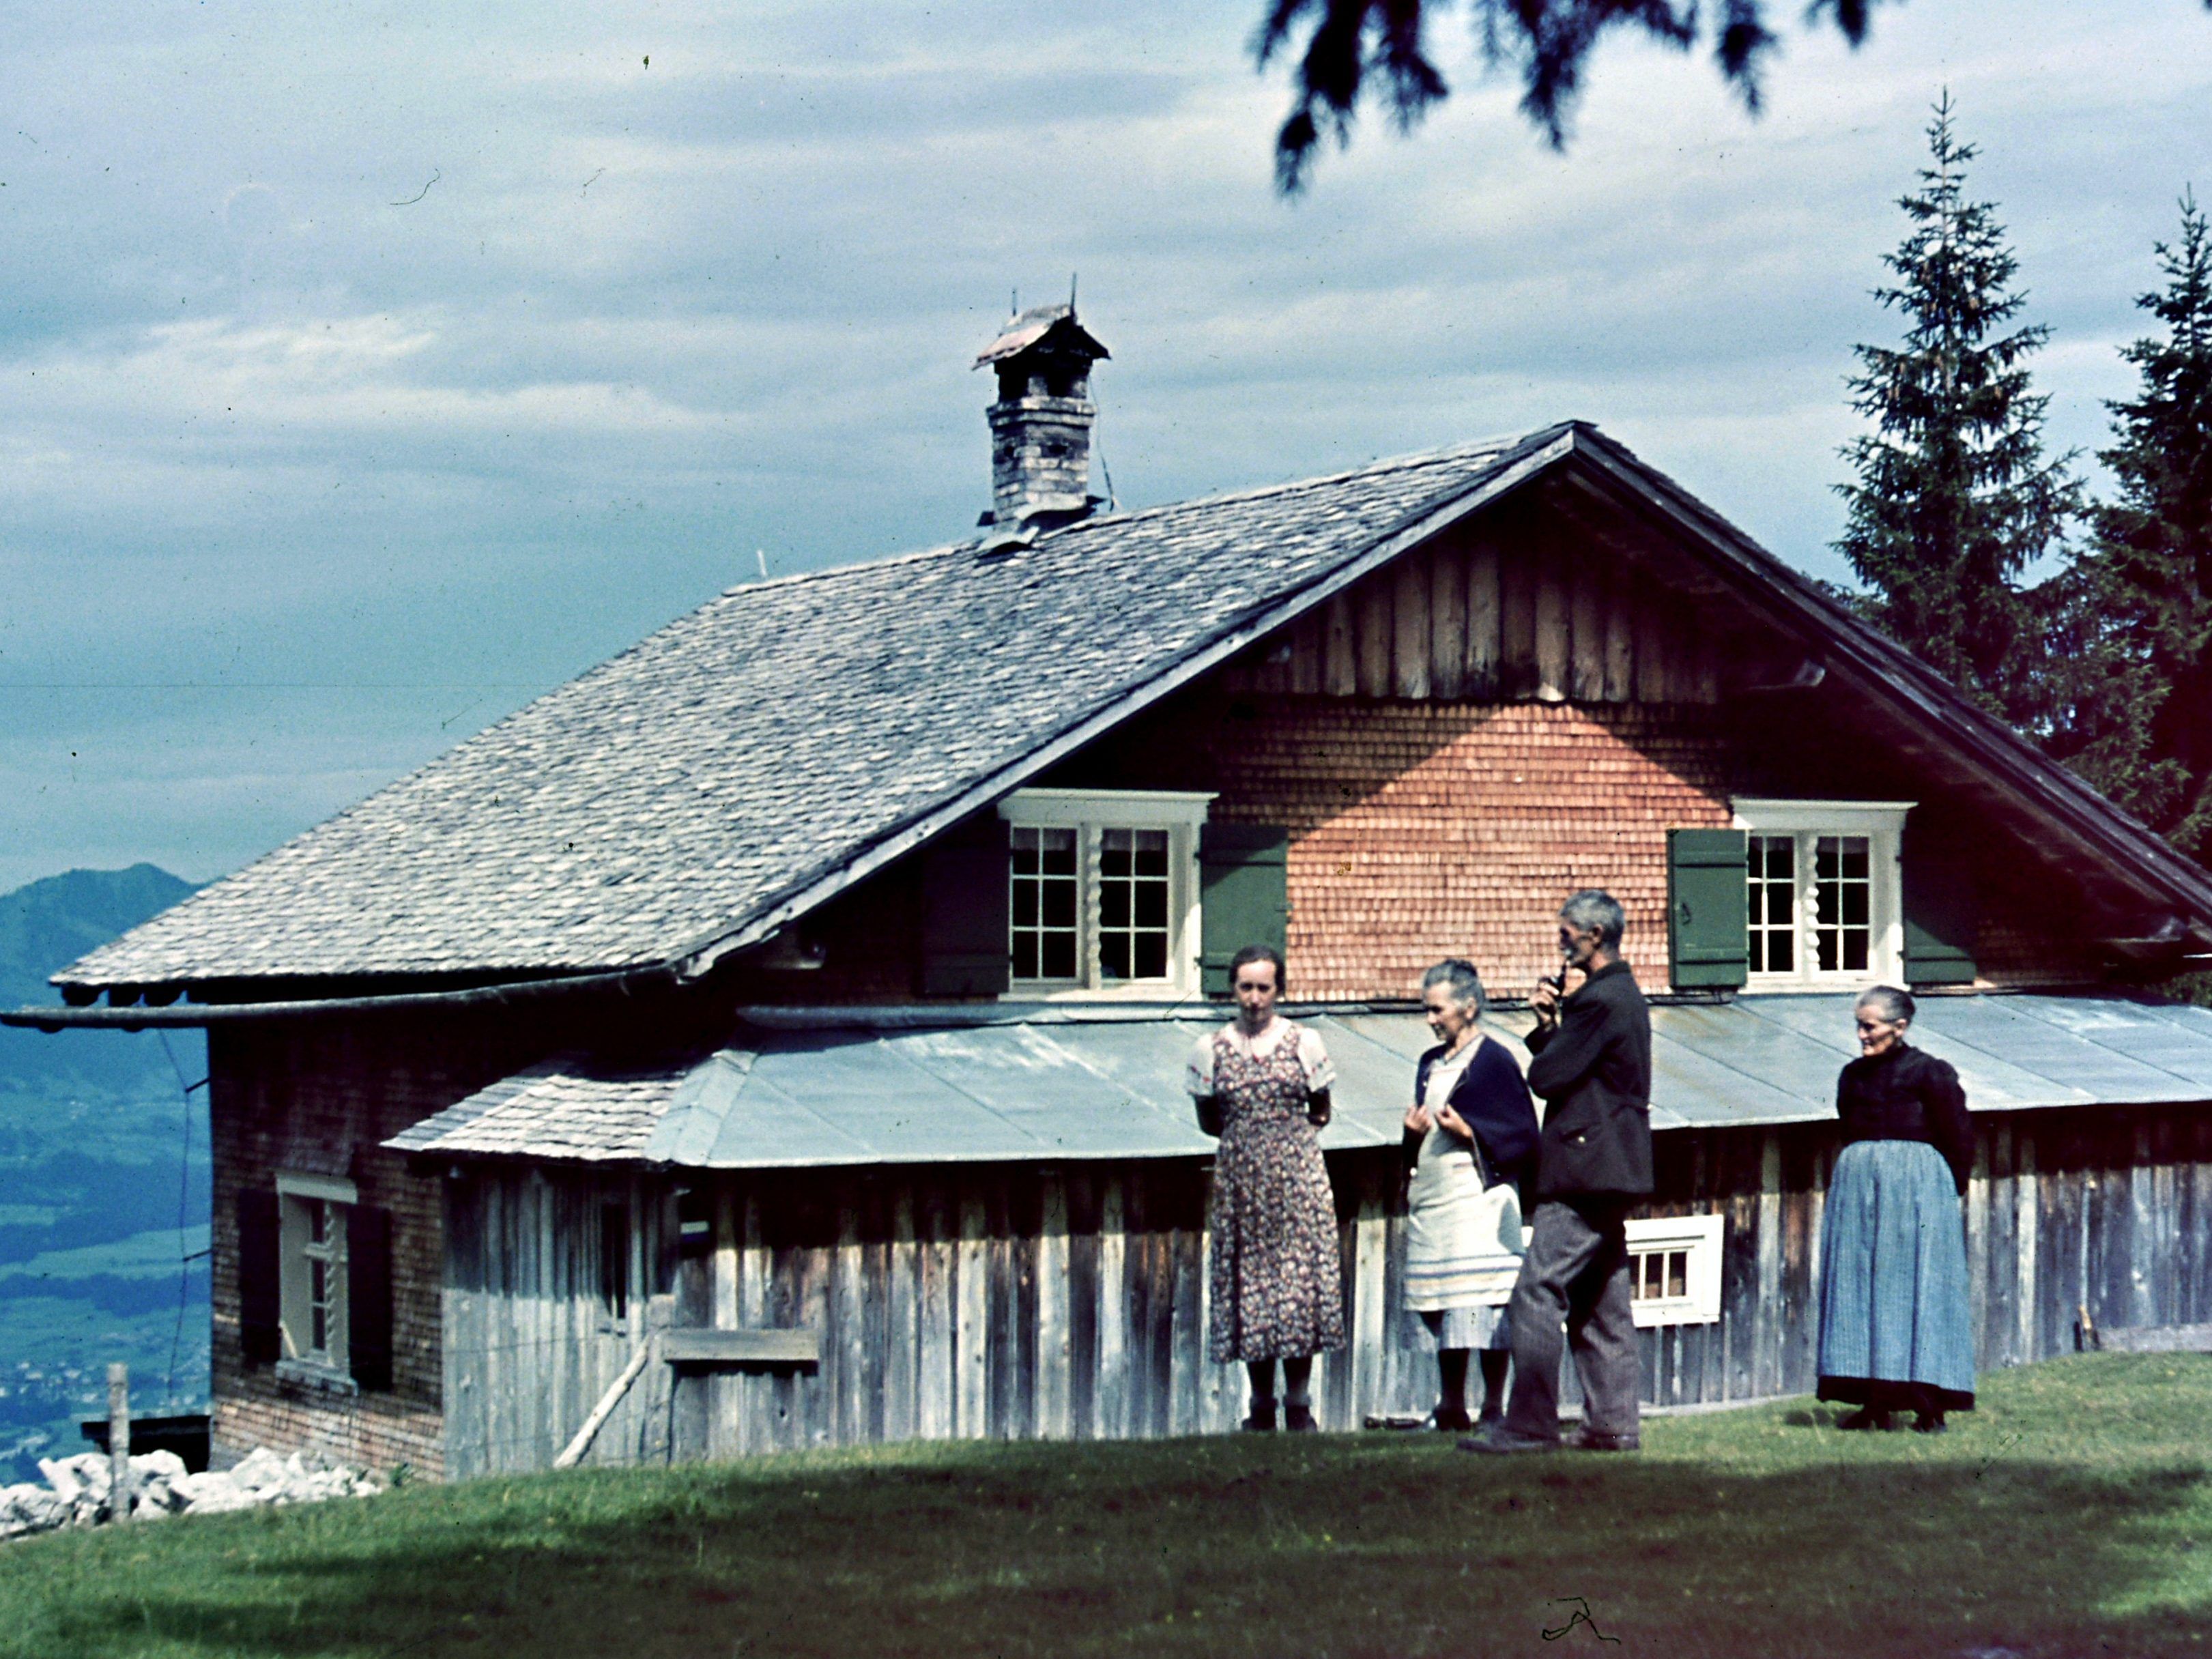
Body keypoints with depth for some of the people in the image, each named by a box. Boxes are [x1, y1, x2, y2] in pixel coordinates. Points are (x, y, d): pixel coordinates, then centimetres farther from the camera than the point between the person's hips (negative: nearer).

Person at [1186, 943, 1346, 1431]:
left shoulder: (1304, 1043, 4)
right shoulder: (1211, 1050, 5)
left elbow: (1320, 1113, 12)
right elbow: (1208, 1120, 13)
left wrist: (1289, 1134, 3)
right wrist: (1246, 1135, 5)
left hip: (1297, 1176, -1)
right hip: (1240, 1181, 1)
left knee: (1301, 1282, -4)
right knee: (1248, 1287, 1)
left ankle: (1299, 1404, 5)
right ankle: (1261, 1405, 11)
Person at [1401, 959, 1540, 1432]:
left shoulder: (1495, 1061, -5)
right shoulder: (1432, 1064, 17)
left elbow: (1524, 1136, -7)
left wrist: (1469, 1132, -17)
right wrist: (1414, 1132, 3)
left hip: (1478, 1201, -7)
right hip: (1430, 1199, 7)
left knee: (1483, 1309, -8)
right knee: (1441, 1310, 8)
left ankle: (1494, 1407, -3)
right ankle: (1451, 1408, 15)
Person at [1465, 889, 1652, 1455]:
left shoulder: (1599, 1001, -16)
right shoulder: (1624, 994, 17)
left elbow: (1546, 1076, -16)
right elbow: (1571, 1063, 19)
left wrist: (1546, 1028, 2)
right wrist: (1550, 1023, 5)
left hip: (1583, 1172, -11)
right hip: (1613, 1172, 11)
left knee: (1537, 1292, -11)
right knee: (1599, 1300, 11)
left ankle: (1530, 1425, -12)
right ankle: (1613, 1424, 11)